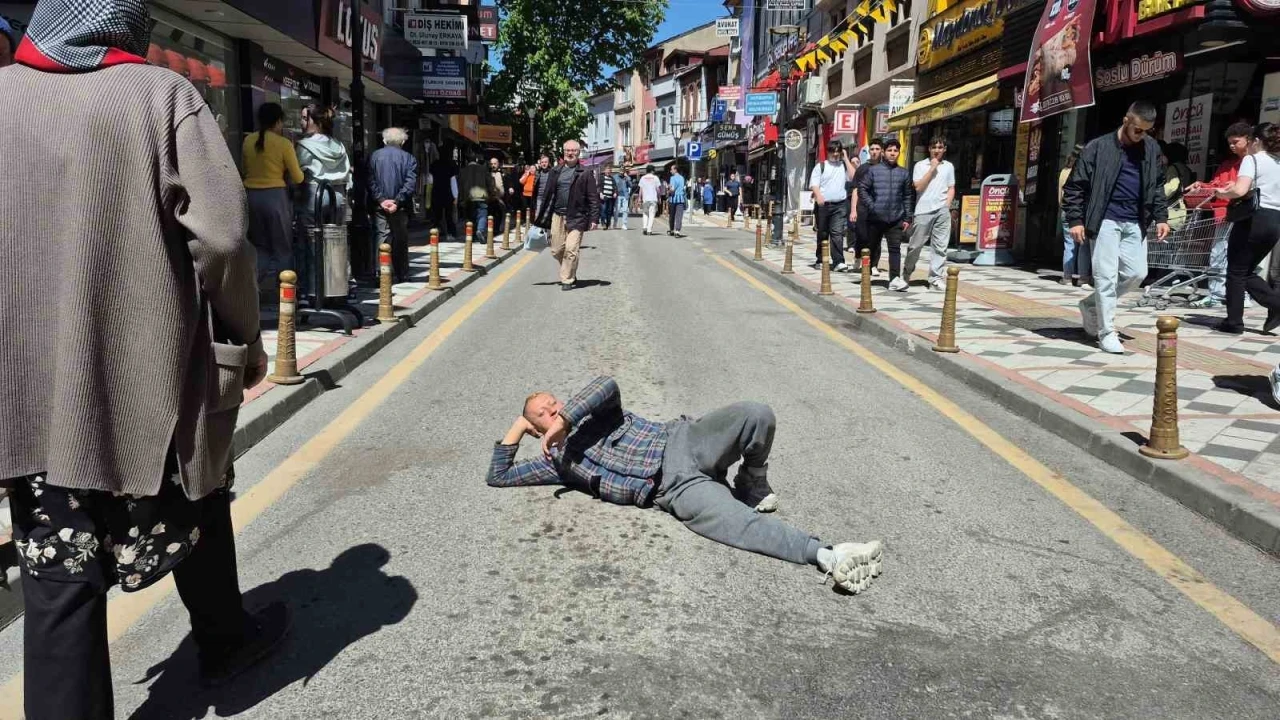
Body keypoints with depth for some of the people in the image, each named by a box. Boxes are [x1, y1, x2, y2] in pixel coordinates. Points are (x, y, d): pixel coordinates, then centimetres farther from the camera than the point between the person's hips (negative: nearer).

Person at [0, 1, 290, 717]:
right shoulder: (164, 94, -5)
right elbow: (221, 237, -13)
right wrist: (243, 335, 0)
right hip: (152, 370, -2)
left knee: (60, 571, 7)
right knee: (195, 509, 21)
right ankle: (224, 639, 42)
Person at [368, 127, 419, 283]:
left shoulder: (374, 156, 5)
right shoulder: (409, 158, 2)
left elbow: (371, 181, -4)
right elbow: (410, 183, -9)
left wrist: (381, 200, -8)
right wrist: (397, 201, -11)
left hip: (380, 206, 0)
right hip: (400, 207, 0)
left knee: (383, 238, -1)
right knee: (401, 240, 10)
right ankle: (402, 275, 15)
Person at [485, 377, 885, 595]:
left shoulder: (597, 413, 22)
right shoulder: (556, 462, 19)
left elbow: (607, 385, -2)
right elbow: (497, 477, 20)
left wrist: (566, 418, -7)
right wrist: (515, 429, 19)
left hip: (681, 442, 3)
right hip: (673, 489, -3)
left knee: (756, 415, -24)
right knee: (740, 523, -29)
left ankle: (752, 485, 2)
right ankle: (828, 555, -39)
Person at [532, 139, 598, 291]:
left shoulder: (585, 173, -1)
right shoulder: (555, 171, 10)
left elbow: (593, 197, -3)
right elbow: (547, 194, 12)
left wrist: (593, 219, -10)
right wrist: (541, 217, 10)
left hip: (576, 218, -4)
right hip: (557, 216, 4)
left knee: (571, 250, -10)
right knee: (556, 251, 8)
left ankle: (568, 280, 3)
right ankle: (569, 273, 29)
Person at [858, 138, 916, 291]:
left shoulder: (904, 173, 9)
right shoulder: (873, 170, 2)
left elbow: (908, 196, 10)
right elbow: (862, 189, 0)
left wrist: (907, 218, 5)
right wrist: (871, 206, -10)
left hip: (896, 218, 1)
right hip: (875, 218, -1)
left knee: (895, 248, -6)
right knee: (872, 247, 10)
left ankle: (894, 279, -9)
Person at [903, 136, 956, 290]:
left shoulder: (949, 166, 14)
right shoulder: (920, 165, 5)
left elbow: (951, 188, 16)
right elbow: (918, 187, -6)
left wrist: (947, 205, 1)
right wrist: (932, 168, -7)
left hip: (942, 211, 2)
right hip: (923, 210, -2)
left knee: (940, 246, -1)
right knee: (916, 244, 1)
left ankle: (936, 278, 2)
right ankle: (907, 272, 21)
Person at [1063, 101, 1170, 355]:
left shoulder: (1152, 149, 9)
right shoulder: (1099, 147, -6)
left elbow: (1157, 186, 18)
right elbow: (1075, 185, -5)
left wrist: (1161, 217, 8)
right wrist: (1075, 220, -12)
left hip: (1135, 223, 5)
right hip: (1106, 221, -5)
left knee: (1137, 273, 5)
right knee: (1106, 276, -6)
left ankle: (1091, 304, 25)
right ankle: (1107, 332, 2)